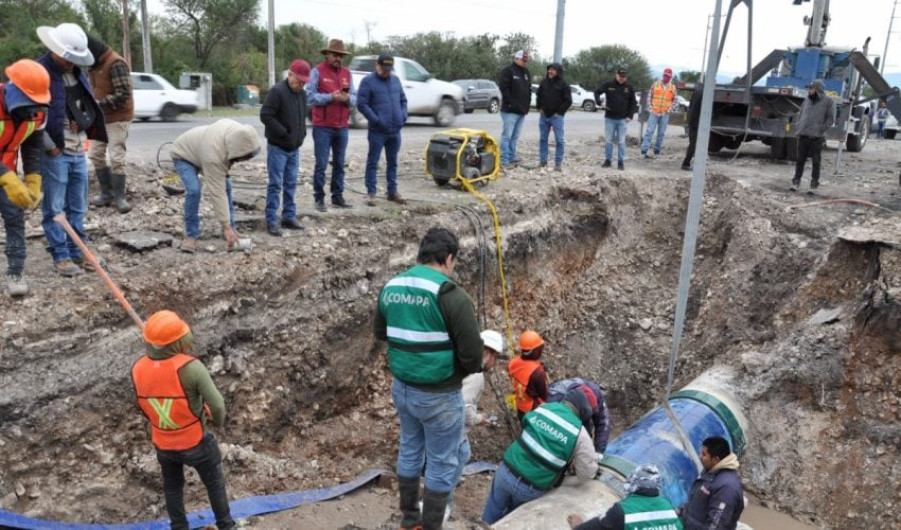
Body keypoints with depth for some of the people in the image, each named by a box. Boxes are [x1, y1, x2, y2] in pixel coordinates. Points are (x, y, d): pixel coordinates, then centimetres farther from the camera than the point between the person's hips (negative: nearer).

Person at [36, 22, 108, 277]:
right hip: (54, 152, -7)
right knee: (54, 208, 2)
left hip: (78, 150, 7)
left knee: (77, 207, 13)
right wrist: (50, 147, -14)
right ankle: (61, 256, 9)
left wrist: (83, 123, -1)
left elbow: (91, 107, 19)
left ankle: (78, 252, 23)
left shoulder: (77, 72, 10)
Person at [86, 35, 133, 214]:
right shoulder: (94, 64, 9)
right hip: (100, 118, 9)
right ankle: (106, 193, 17)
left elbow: (123, 95, -25)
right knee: (95, 155, 9)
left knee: (116, 158, -10)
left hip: (117, 118, -9)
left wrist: (98, 104, -24)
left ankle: (119, 197, -2)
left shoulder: (116, 64, -18)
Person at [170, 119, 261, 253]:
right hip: (184, 155, -7)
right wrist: (226, 227, -38)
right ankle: (191, 235, -13)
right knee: (193, 190, -26)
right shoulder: (214, 156, -43)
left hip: (201, 148, 7)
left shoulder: (237, 130, -26)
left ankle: (231, 230, 9)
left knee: (225, 186, -1)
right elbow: (217, 193, -40)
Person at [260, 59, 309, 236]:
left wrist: (302, 133, 7)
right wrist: (284, 133, -19)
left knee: (291, 184, 12)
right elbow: (265, 115, -20)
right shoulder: (277, 91, -15)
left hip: (294, 148, 7)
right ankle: (271, 221, 0)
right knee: (275, 185, -5)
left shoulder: (302, 93, 10)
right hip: (277, 147, -7)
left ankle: (289, 216, 20)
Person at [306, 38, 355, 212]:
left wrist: (348, 98, -12)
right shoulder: (317, 71, -2)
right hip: (323, 127, -5)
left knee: (339, 164, 9)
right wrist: (330, 97, -19)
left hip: (342, 127, 5)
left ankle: (337, 196, 16)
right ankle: (319, 198, 4)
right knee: (321, 164, -3)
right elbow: (310, 96, -11)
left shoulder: (346, 73, 14)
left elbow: (354, 99, 10)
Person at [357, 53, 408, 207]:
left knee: (392, 162, 13)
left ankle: (392, 191, 22)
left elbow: (403, 100, 20)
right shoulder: (368, 81, -5)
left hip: (395, 130, 6)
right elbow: (361, 104, -10)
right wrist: (376, 119, -16)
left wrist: (403, 115, 3)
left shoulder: (396, 80, 13)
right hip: (377, 131, -5)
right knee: (373, 162, -1)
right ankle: (371, 192, 5)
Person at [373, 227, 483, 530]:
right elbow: (472, 353, -20)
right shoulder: (451, 296, -21)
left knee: (409, 452, 23)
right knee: (441, 464, 9)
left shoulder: (391, 288, 1)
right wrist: (465, 370, 1)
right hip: (438, 394, -7)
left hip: (402, 387, 7)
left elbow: (380, 332, 16)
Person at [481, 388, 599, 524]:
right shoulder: (580, 434, -10)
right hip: (530, 488, -2)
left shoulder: (543, 407, -1)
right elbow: (587, 473, -5)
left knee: (494, 511, 28)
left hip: (506, 471, 2)